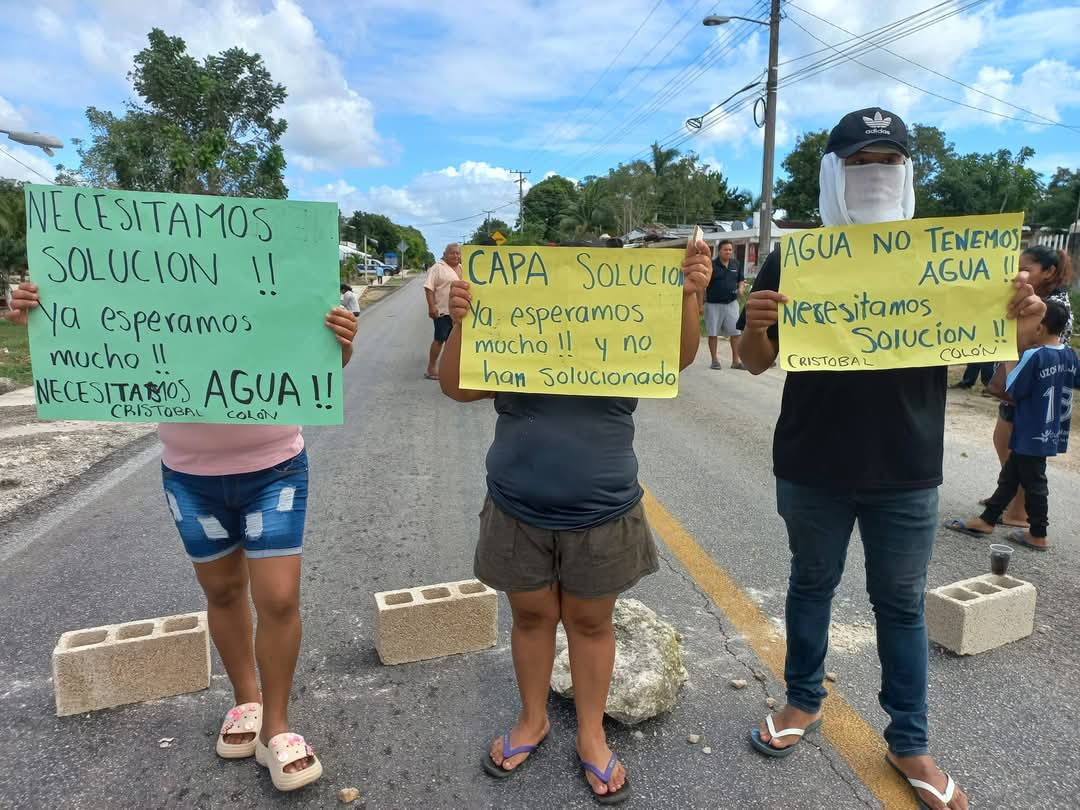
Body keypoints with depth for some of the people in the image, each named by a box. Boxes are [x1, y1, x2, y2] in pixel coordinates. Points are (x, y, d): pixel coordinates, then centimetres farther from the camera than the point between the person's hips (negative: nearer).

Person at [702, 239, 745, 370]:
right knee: (713, 333, 4)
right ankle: (715, 360, 15)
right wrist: (700, 304, -16)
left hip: (731, 303, 3)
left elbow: (741, 280, 17)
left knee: (735, 332, 2)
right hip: (713, 304, -3)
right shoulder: (711, 265, -7)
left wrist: (741, 289, -2)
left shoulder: (736, 264, 7)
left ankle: (736, 360, 11)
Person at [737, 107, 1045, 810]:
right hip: (812, 469, 0)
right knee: (812, 585, 17)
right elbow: (758, 363, -2)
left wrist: (1021, 316, -17)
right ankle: (805, 701, 37)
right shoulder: (793, 259, -4)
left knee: (901, 603, 13)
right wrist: (756, 327, -24)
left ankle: (910, 743, 30)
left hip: (907, 473, 1)